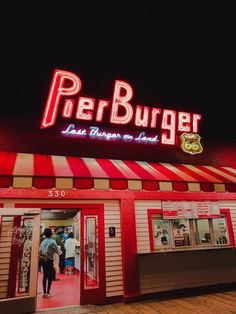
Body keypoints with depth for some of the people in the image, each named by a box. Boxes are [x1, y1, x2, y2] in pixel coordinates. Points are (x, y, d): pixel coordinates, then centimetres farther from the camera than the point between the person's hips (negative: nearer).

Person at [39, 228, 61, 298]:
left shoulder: (43, 242, 7)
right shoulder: (52, 241, -10)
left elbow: (40, 252, 5)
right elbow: (57, 251, -10)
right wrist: (59, 252, 11)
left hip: (43, 260, 6)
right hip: (50, 260, -5)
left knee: (45, 276, 12)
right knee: (50, 276, 4)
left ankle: (44, 292, 18)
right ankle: (48, 293, 5)